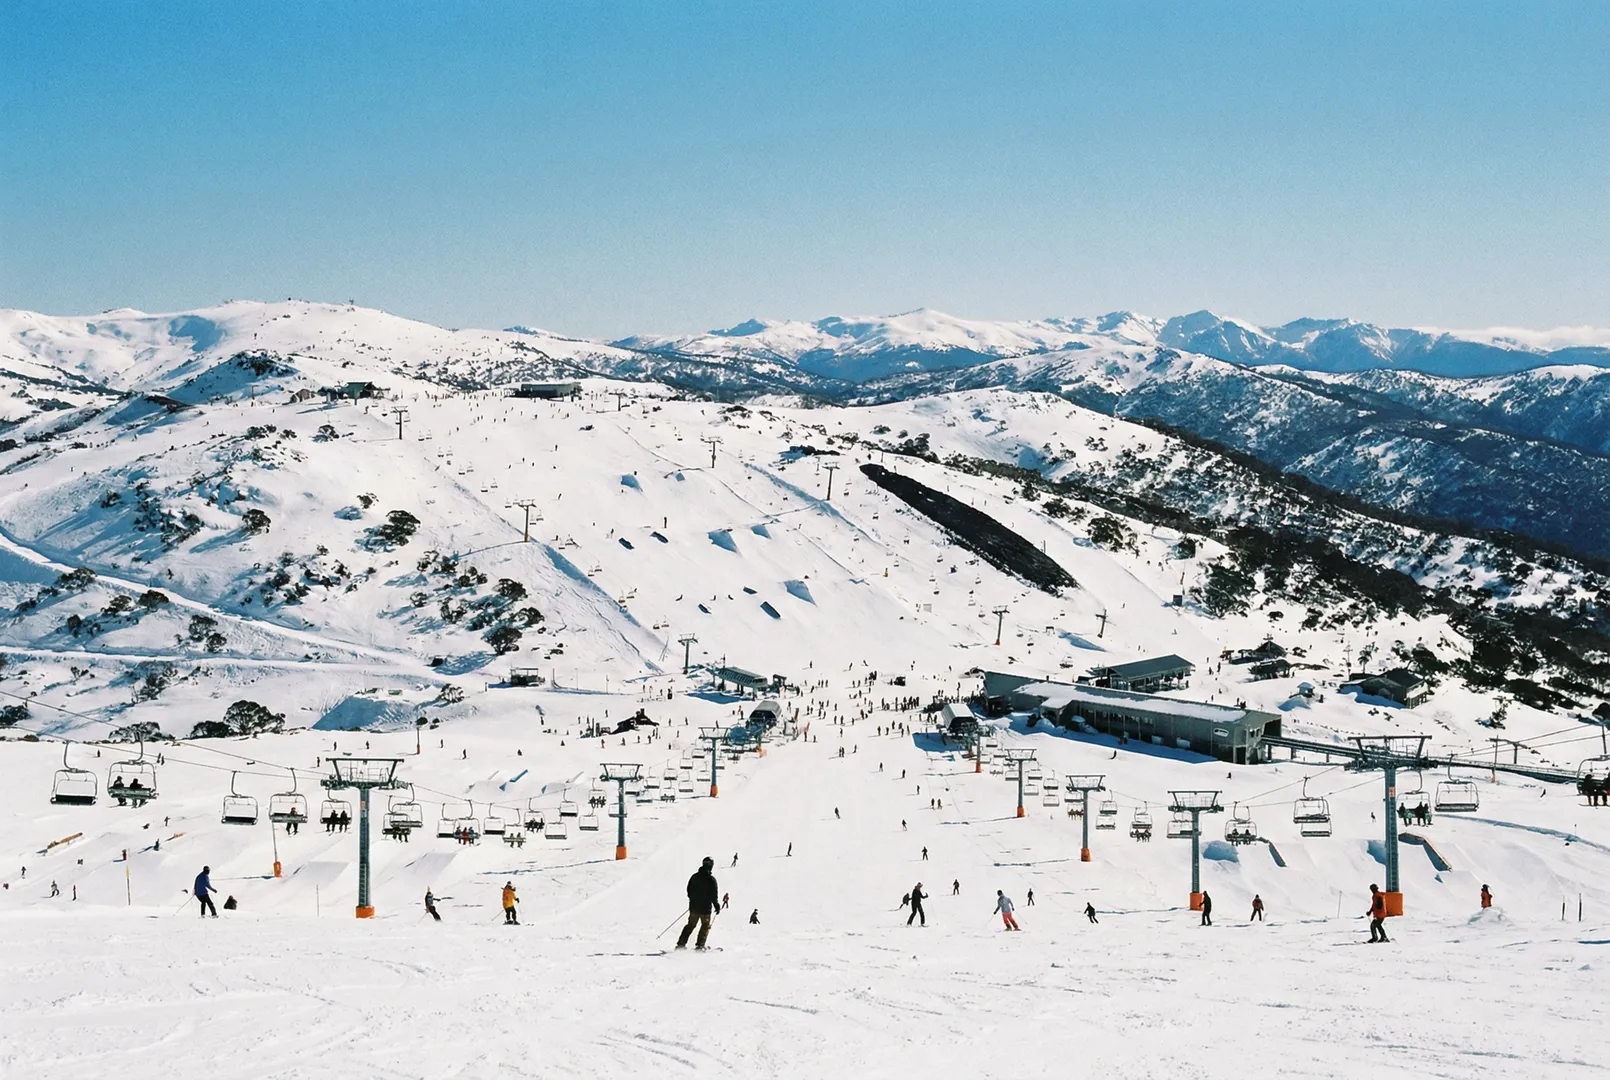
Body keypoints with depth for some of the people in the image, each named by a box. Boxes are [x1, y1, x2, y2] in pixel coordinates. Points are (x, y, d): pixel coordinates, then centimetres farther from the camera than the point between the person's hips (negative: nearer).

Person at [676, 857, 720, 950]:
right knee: (705, 926, 10)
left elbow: (689, 891, 11)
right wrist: (716, 905, -2)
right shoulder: (711, 879, -13)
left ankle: (681, 943, 11)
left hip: (694, 906, 5)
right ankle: (700, 945, 1)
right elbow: (714, 895, -13)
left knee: (690, 925, 15)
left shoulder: (695, 876, 2)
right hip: (705, 907, -5)